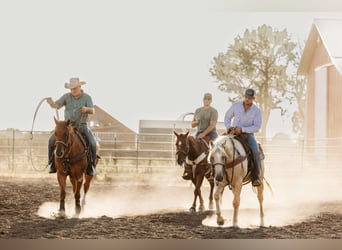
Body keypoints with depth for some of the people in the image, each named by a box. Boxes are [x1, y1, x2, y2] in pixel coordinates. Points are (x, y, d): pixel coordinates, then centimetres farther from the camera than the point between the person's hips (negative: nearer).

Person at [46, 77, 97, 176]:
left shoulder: (87, 97, 1)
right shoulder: (66, 97, 4)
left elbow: (92, 111, -7)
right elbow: (56, 105, -6)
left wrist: (87, 109, -31)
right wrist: (51, 102, -29)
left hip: (81, 126, -2)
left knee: (92, 143, -26)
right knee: (52, 140, -17)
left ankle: (91, 165, -9)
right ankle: (53, 163, -4)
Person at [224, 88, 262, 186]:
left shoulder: (256, 111, -5)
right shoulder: (235, 106, 1)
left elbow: (257, 127, -9)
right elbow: (227, 117, 14)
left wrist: (242, 129, -20)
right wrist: (228, 127, -6)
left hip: (248, 134, -2)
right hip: (234, 133, 2)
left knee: (255, 152, -27)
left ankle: (256, 177, -21)